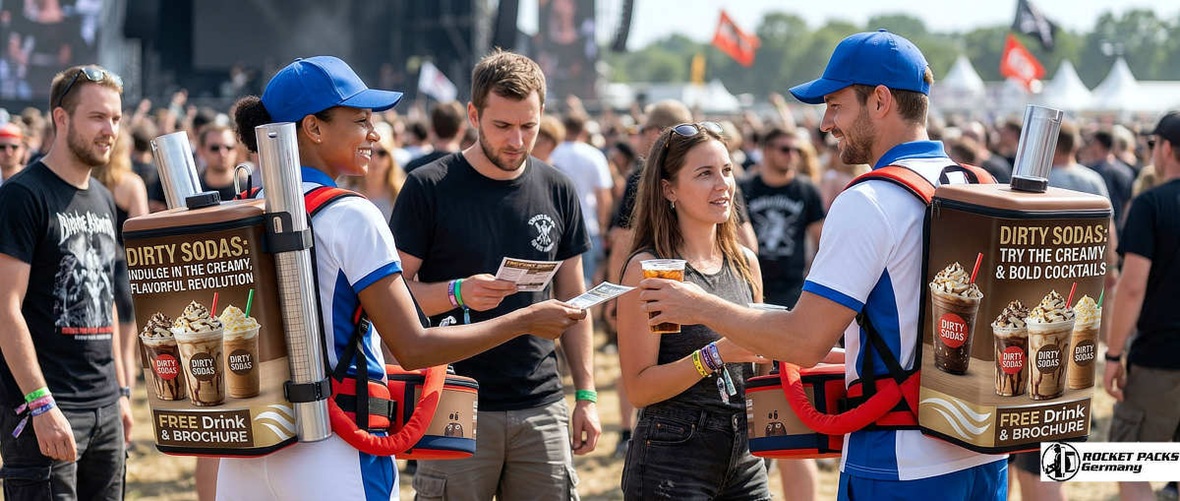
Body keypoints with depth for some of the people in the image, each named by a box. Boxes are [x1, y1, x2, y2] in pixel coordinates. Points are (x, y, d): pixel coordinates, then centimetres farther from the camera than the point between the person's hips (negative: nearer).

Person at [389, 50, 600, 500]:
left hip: (541, 407, 3)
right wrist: (458, 293, -21)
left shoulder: (556, 191, 9)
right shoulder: (429, 188, -3)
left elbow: (572, 298, 14)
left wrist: (586, 395, 9)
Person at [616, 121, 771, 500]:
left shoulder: (745, 263, 8)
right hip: (672, 460, -6)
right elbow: (638, 388, -14)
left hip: (744, 458, 6)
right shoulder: (649, 268, -10)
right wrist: (717, 355, -24)